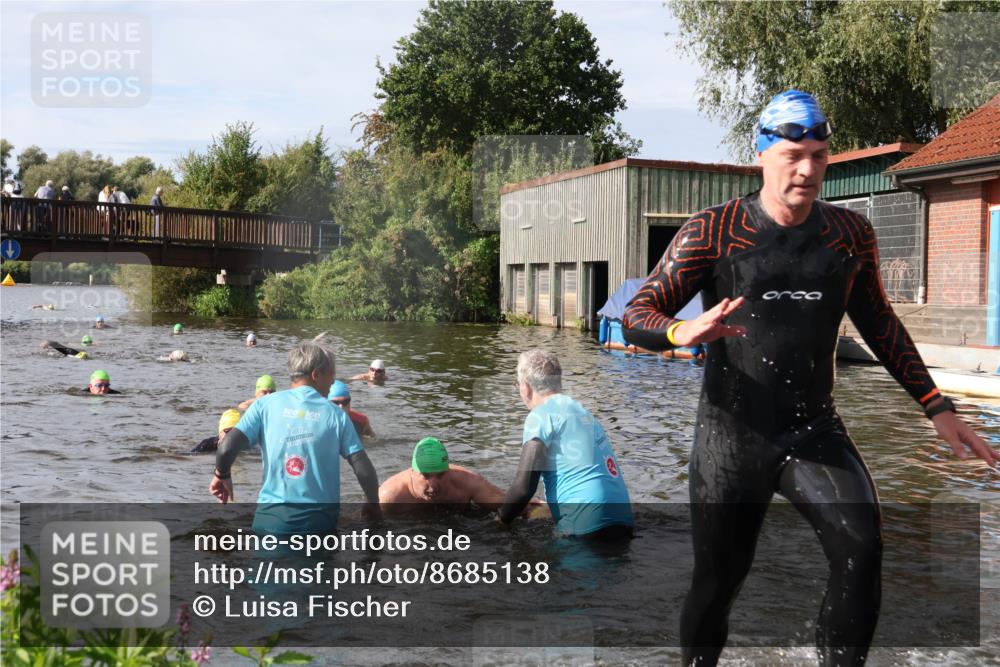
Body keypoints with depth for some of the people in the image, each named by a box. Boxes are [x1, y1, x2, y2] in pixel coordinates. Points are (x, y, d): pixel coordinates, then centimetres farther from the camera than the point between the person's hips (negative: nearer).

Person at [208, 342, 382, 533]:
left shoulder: (265, 405, 1)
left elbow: (226, 448, -7)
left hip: (271, 517, 1)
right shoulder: (335, 415, 1)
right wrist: (373, 505, 13)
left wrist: (222, 475, 14)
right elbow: (363, 469, -4)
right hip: (319, 520, -1)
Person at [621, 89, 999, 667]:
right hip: (732, 437, -2)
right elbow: (637, 316, -9)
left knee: (861, 548, -22)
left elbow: (879, 323, 16)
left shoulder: (851, 234, 3)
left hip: (814, 431, 2)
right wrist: (683, 331, -33)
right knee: (718, 579, 5)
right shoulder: (713, 232, -7)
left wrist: (936, 406, 10)